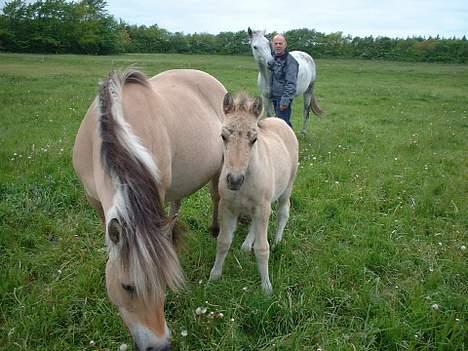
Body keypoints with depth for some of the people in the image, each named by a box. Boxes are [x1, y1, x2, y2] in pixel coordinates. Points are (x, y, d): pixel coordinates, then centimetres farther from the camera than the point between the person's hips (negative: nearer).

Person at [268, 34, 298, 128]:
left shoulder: (290, 61, -17)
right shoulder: (273, 58, 7)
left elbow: (291, 84, -22)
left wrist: (285, 100, -25)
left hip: (283, 98, -8)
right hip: (274, 96, 8)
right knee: (285, 122, 20)